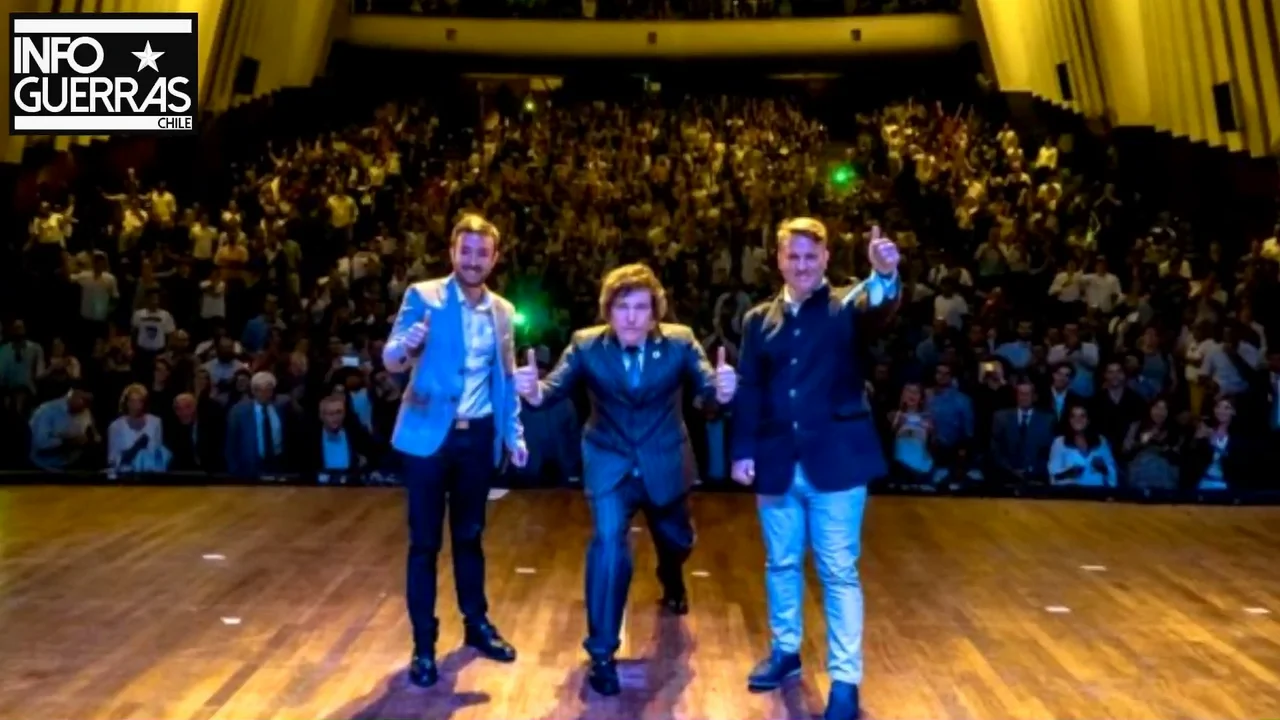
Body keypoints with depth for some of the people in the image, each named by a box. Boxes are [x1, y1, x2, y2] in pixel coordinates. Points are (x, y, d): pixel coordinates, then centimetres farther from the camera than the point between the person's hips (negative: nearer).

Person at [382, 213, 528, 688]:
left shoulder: (503, 311, 7)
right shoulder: (423, 296, -6)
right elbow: (391, 361, -12)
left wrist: (514, 434, 7)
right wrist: (404, 347, -35)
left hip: (479, 436, 4)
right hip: (429, 434, -3)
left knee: (470, 536, 16)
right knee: (424, 541, 3)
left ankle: (477, 624, 30)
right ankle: (423, 644, 14)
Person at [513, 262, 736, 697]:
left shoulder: (680, 342, -15)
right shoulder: (586, 345, -14)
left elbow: (706, 387, -25)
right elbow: (557, 387, -24)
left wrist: (722, 390, -49)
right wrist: (534, 391, -47)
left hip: (664, 463, 2)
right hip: (610, 464, -2)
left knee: (676, 540, 21)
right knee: (608, 541, -21)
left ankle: (671, 581, 61)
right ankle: (601, 652, -6)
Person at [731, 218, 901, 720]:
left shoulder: (847, 306, -1)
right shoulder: (758, 319, 7)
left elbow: (882, 309, -24)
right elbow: (748, 391, 6)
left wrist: (886, 276, -46)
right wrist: (743, 451, -3)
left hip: (835, 460, -3)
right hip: (777, 464, 4)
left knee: (839, 573, 4)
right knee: (781, 564, 17)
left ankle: (845, 680, 15)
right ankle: (785, 651, 36)